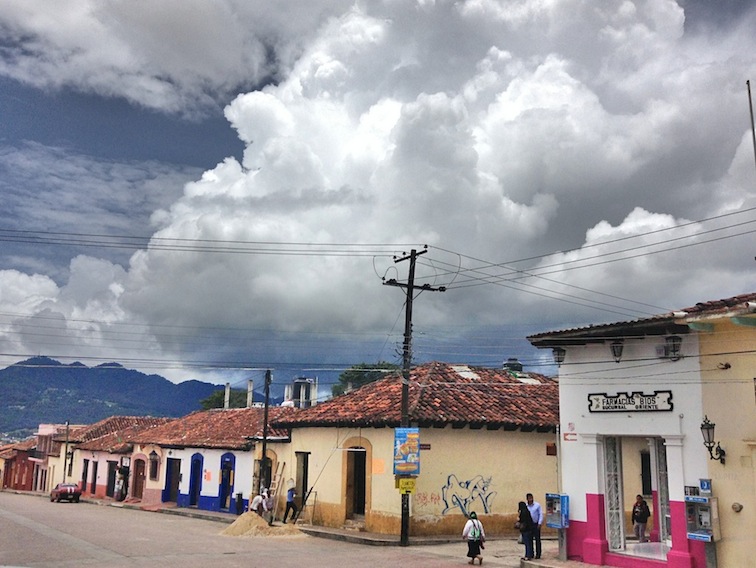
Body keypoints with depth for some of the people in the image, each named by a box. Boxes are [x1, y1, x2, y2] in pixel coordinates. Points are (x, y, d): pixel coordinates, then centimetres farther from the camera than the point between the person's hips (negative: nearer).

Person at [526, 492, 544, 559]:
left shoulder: (537, 505, -4)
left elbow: (541, 514, -3)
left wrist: (539, 523, -10)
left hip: (536, 524, -2)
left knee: (537, 539, 0)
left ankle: (538, 554, 6)